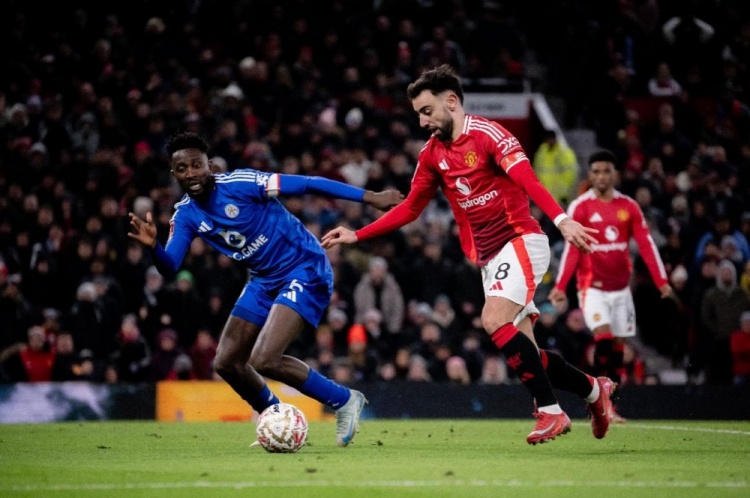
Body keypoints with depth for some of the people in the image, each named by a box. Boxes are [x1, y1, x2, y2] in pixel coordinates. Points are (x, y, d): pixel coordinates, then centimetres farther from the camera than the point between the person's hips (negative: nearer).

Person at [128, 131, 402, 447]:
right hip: (264, 281, 8)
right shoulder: (185, 214, 0)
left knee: (263, 361, -21)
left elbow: (308, 185, -19)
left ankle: (344, 401, -3)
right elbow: (170, 267, -7)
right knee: (226, 363, 4)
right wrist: (153, 246, -31)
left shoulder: (240, 183, -20)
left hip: (305, 271, -8)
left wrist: (370, 197, -20)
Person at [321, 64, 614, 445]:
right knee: (522, 352, 1)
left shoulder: (487, 134, -12)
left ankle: (551, 411, -20)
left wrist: (562, 220, -39)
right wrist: (357, 235, 12)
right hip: (488, 257, 7)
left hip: (521, 242, -7)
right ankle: (594, 390, 23)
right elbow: (410, 208, 18)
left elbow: (528, 181, -25)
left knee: (494, 320, -25)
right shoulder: (432, 154, 9)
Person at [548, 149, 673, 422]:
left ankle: (609, 407, 11)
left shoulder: (629, 206, 4)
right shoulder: (580, 207, -4)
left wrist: (662, 281, -8)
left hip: (621, 287, 4)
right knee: (604, 337, -20)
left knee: (617, 346, 3)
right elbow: (571, 248, -8)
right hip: (592, 286, -4)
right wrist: (560, 286, -16)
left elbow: (646, 244, 1)